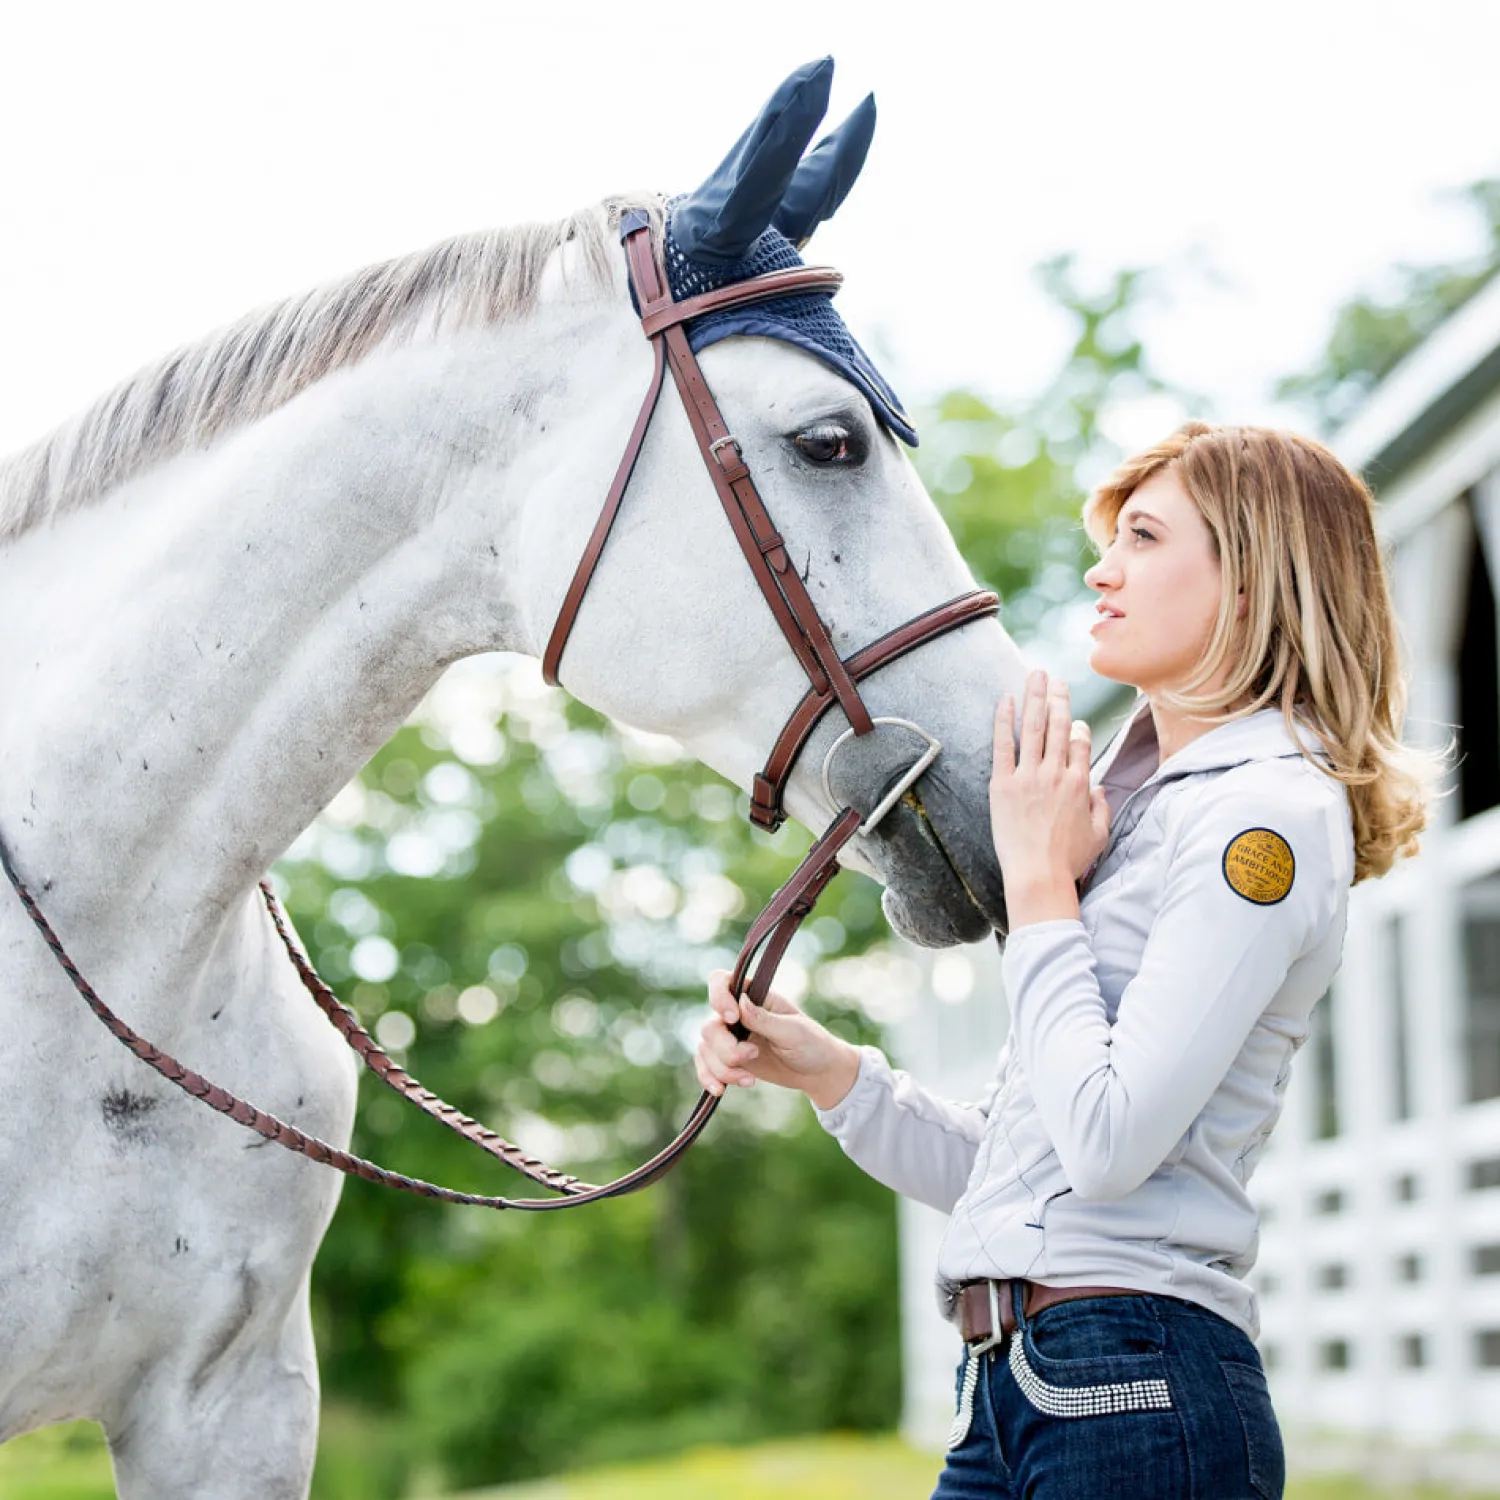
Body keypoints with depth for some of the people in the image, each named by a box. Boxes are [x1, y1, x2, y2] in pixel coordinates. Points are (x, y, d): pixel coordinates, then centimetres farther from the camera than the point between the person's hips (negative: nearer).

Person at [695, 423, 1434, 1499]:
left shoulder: (1271, 814, -9)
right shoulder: (1146, 810, 19)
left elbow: (1108, 1144, -19)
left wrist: (1039, 881, -9)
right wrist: (822, 1068, 7)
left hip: (1138, 1390, -8)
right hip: (1012, 1388, 9)